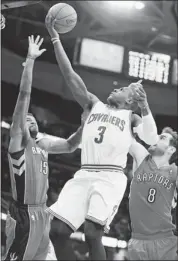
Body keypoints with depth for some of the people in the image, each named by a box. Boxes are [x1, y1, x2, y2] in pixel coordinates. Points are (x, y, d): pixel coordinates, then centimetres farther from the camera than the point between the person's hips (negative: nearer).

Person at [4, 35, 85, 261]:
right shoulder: (16, 139, -8)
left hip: (42, 213, 8)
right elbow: (24, 96, -16)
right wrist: (30, 60, -21)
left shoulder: (42, 143, 13)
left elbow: (70, 146, 27)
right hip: (23, 215, -8)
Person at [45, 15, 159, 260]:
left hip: (110, 177, -4)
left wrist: (144, 105, -15)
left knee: (92, 233, -19)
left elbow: (150, 139, -8)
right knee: (57, 229, -7)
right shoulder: (95, 105, 21)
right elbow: (70, 75, 11)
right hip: (84, 174, 4)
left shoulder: (131, 117, 12)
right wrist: (55, 37, 4)